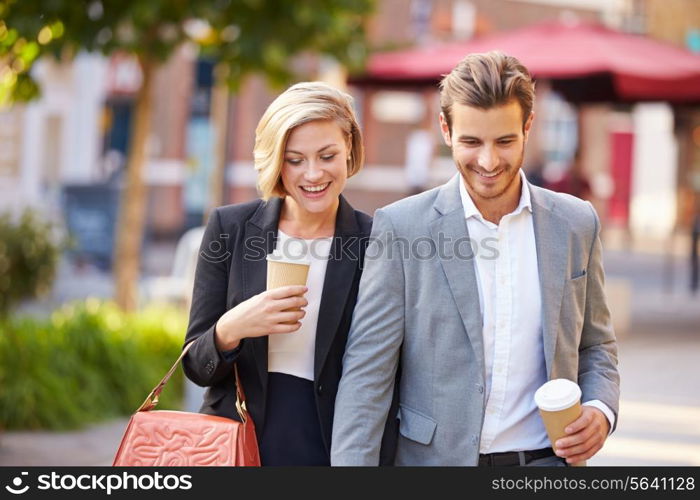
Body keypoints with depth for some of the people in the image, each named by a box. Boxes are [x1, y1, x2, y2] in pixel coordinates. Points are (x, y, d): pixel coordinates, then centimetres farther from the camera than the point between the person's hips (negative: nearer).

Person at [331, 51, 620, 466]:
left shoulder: (577, 224, 3)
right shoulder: (400, 226, -7)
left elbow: (596, 346, 13)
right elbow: (367, 370, -8)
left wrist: (600, 410, -7)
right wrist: (352, 462, -18)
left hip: (547, 461, 3)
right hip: (435, 457, -2)